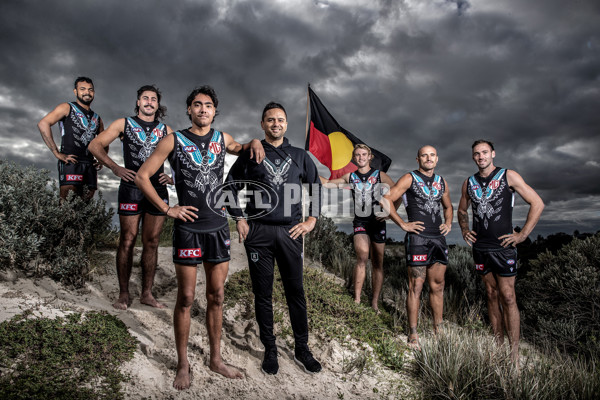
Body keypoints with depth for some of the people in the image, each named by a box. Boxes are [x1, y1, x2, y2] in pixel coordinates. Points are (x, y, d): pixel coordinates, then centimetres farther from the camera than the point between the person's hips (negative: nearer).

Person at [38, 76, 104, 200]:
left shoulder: (97, 118, 24)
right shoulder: (67, 108, 7)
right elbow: (43, 124, -7)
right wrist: (57, 153, -14)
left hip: (90, 165, 6)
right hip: (71, 161, -5)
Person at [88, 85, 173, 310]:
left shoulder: (166, 130, 15)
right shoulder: (124, 124, 9)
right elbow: (95, 145, 6)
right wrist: (115, 168, -7)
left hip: (158, 189, 2)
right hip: (131, 188, -2)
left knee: (151, 242, 5)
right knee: (127, 241, -1)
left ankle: (147, 294, 13)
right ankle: (124, 295, 9)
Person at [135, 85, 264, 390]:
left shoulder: (222, 138, 9)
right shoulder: (174, 141, -2)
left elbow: (238, 149, 32)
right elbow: (141, 176, -1)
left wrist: (254, 142, 9)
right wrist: (167, 209, -8)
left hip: (218, 226, 4)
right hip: (188, 228, -3)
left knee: (216, 297, 11)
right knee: (186, 298, 4)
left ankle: (216, 359, 26)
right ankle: (183, 365, 21)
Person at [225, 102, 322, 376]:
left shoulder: (299, 155, 11)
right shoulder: (250, 154, 7)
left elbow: (316, 187, 16)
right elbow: (231, 186, 11)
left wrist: (312, 219, 7)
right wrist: (239, 219, 2)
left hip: (291, 231, 1)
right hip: (258, 232, -1)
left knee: (296, 291, 5)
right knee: (263, 293, 6)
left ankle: (302, 349, 19)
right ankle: (270, 350, 19)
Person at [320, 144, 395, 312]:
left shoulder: (380, 175, 5)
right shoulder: (350, 177, 11)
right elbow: (326, 183, 14)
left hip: (377, 222, 0)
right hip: (359, 222, 0)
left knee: (377, 263, 4)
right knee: (362, 255, -22)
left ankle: (375, 302, 13)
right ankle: (357, 299, -17)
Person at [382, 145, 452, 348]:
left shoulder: (441, 182, 17)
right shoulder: (409, 179, -2)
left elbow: (448, 206, 32)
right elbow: (386, 200, -10)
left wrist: (448, 223, 13)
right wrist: (403, 224, -12)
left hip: (439, 238, 6)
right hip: (418, 238, -6)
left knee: (437, 286, 11)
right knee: (416, 287, -3)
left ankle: (438, 330, 24)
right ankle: (413, 335, 5)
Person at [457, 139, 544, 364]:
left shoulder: (508, 176, -3)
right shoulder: (469, 183, 10)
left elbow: (537, 204, -3)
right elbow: (462, 210, 25)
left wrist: (522, 235, -8)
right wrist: (464, 230, 8)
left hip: (503, 246, -4)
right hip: (480, 247, 4)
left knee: (507, 297, -5)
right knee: (492, 296, 11)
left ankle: (514, 354, 3)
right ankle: (498, 345, 20)